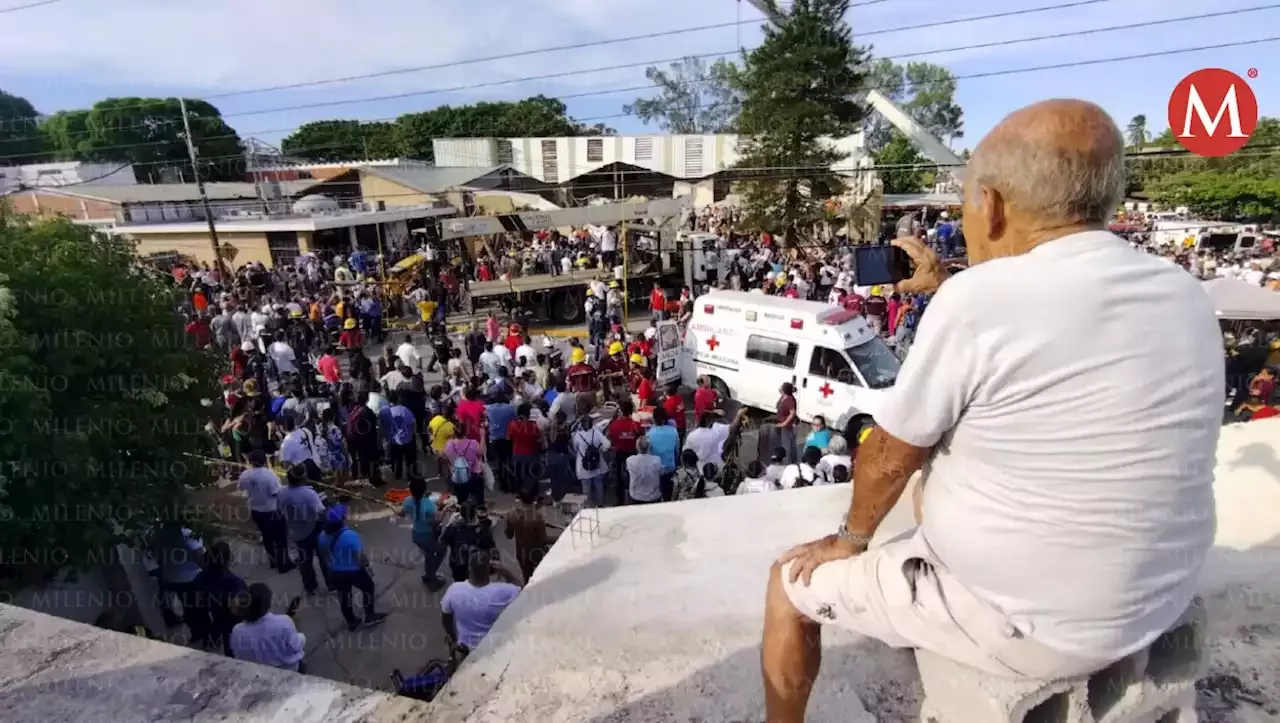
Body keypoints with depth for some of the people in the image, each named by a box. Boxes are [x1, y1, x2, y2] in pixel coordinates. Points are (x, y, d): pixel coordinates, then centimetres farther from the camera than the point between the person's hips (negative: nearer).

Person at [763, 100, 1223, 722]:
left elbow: (889, 458, -14)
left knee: (790, 583, 9)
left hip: (1030, 626, -7)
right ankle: (915, 627, 50)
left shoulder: (978, 299, -26)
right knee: (934, 475, 29)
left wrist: (851, 537, 4)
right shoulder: (1183, 295, -2)